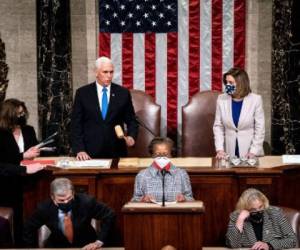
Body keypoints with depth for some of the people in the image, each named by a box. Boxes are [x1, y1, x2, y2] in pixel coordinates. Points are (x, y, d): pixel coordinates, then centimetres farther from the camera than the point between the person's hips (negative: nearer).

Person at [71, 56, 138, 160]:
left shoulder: (123, 93, 4)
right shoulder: (82, 93, 2)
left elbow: (131, 120, 9)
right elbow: (76, 124, 1)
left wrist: (131, 137, -10)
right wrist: (79, 150, -9)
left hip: (117, 153, 1)